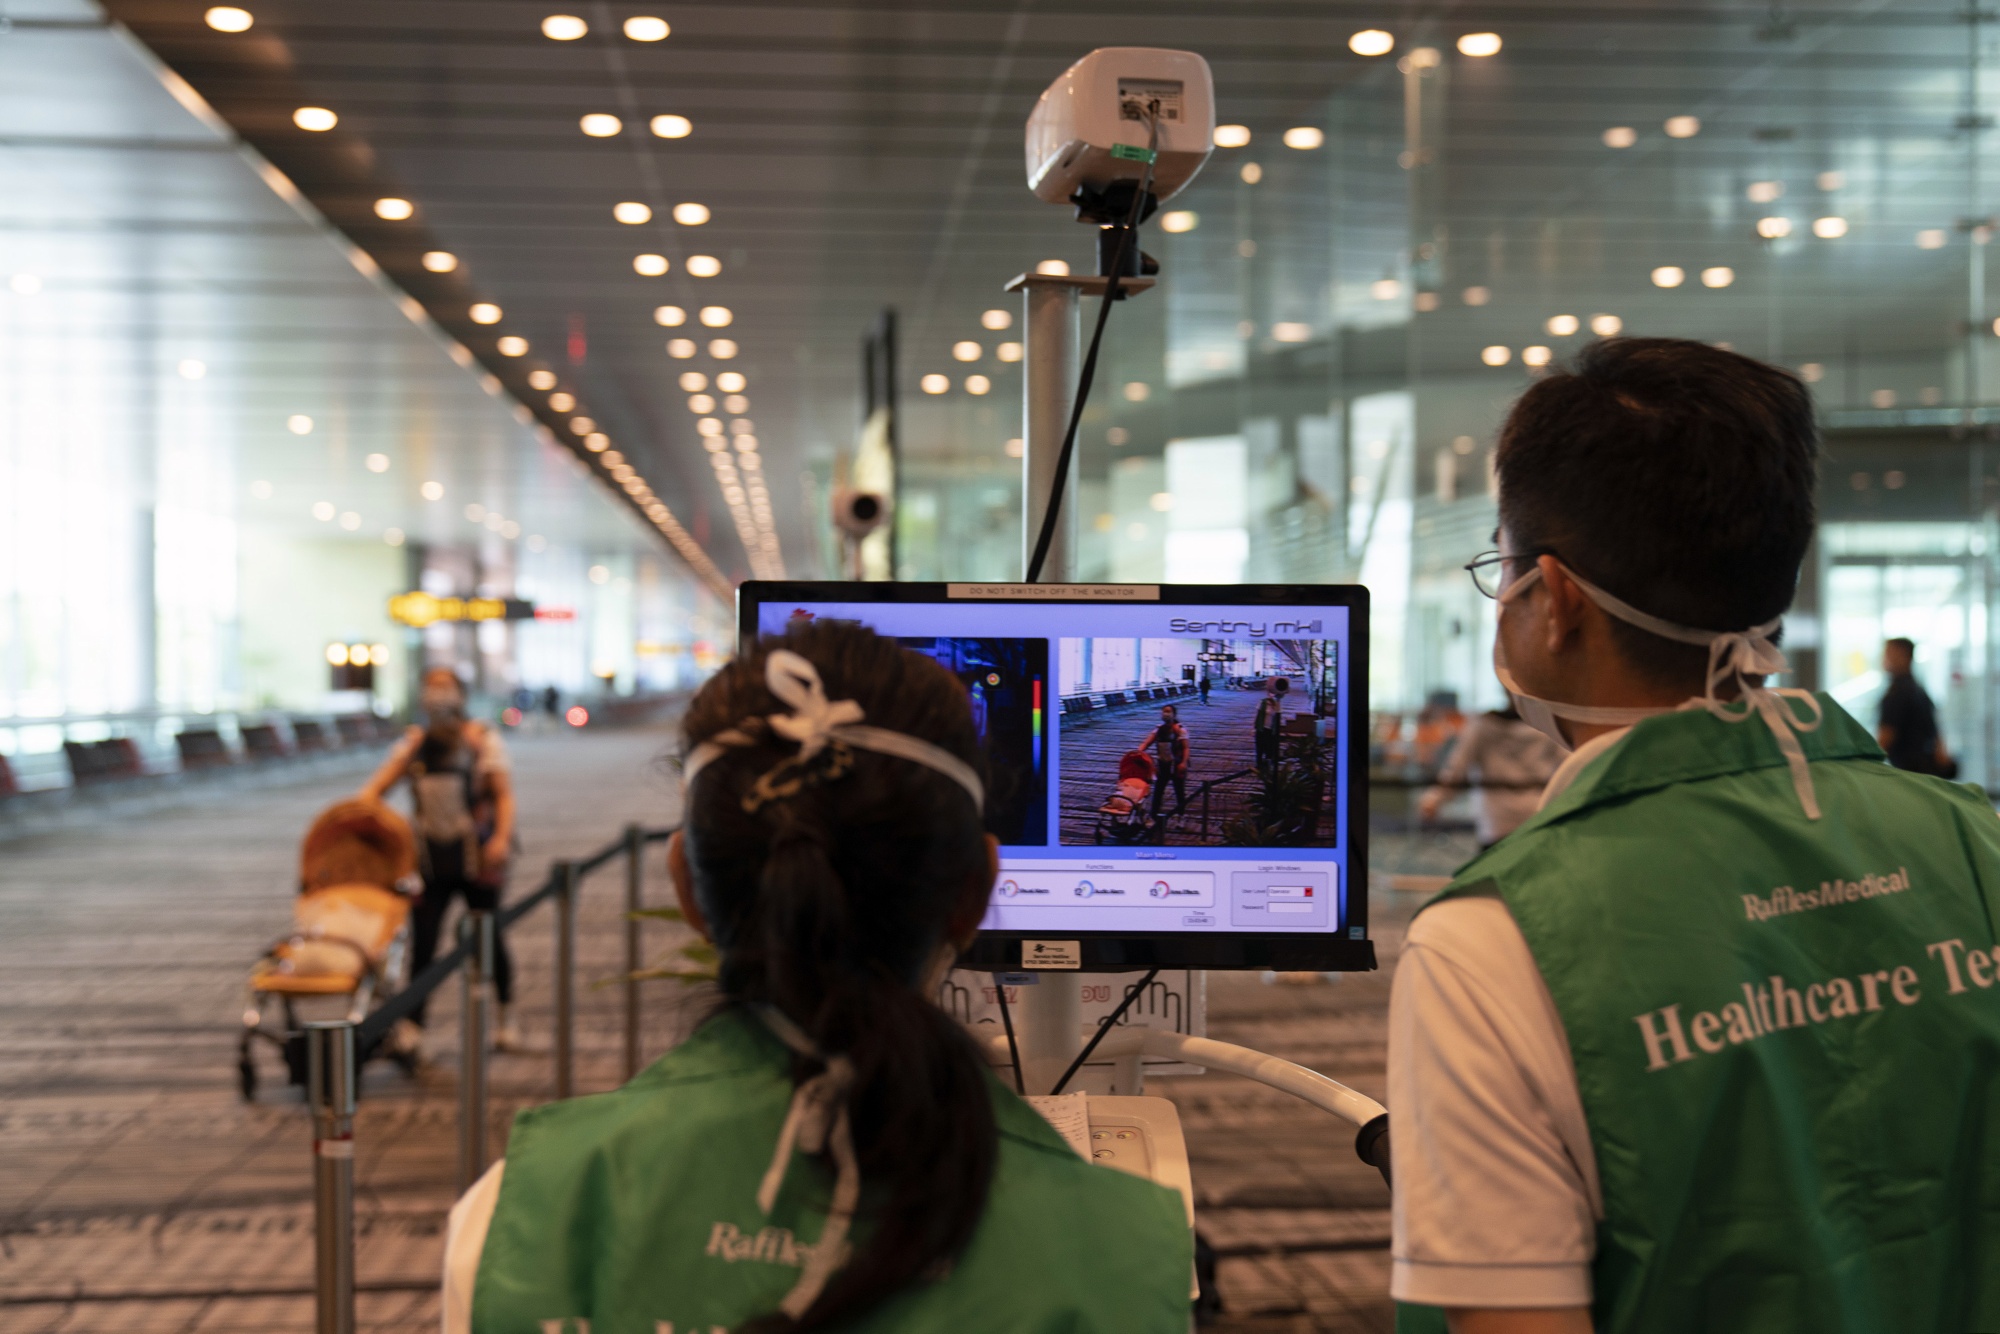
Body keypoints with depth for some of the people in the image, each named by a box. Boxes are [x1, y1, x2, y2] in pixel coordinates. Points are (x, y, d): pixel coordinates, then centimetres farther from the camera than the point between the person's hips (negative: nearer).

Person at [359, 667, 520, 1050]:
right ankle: (411, 1026, -3)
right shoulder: (414, 743, 10)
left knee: (489, 938, 7)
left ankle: (507, 1017, 25)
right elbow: (375, 787, 3)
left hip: (476, 856, -3)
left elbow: (504, 792, -7)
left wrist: (502, 836, -20)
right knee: (421, 943, -5)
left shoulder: (481, 738, 0)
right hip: (430, 856, 3)